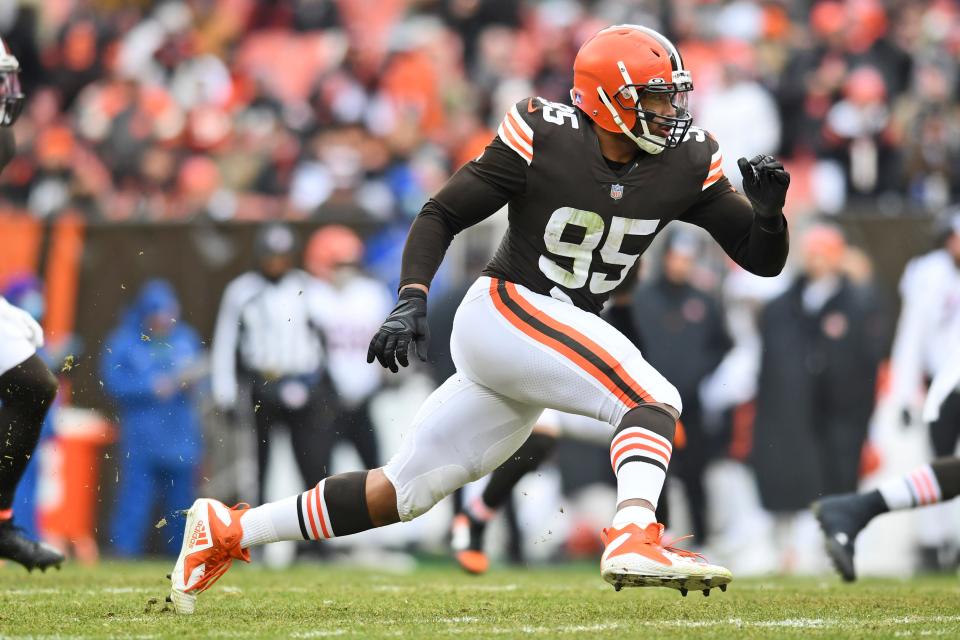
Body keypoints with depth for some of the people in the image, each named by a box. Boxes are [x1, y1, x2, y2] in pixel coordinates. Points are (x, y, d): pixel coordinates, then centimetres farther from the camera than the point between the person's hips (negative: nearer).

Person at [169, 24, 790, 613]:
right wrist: (412, 299, -19)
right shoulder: (543, 140, -14)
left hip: (565, 336, 6)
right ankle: (634, 541, -40)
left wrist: (767, 209, -18)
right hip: (504, 314, -6)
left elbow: (764, 259, 3)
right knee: (654, 397, -25)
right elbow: (441, 216, -7)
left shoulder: (685, 164, 0)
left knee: (403, 492, 9)